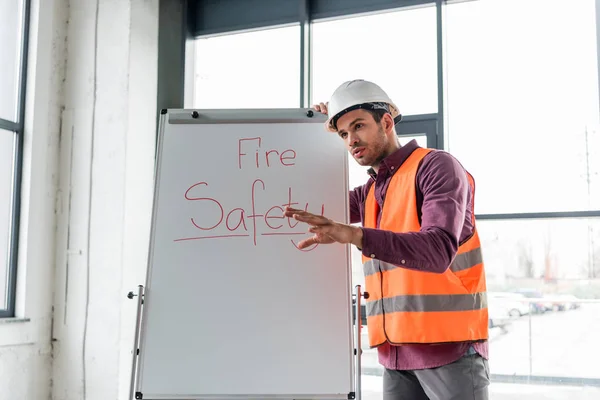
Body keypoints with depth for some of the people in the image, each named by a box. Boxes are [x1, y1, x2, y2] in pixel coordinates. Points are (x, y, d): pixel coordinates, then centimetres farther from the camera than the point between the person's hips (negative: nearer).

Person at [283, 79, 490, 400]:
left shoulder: (436, 166, -8)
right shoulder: (371, 191, 15)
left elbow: (438, 250, -22)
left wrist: (354, 235, -36)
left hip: (449, 346, -7)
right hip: (396, 353, 7)